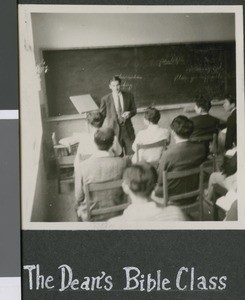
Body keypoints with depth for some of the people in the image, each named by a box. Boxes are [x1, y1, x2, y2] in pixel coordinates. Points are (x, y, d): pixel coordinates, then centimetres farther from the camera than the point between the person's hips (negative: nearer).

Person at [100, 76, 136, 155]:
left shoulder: (129, 96, 2)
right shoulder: (105, 99, -4)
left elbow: (134, 110, 12)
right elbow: (102, 115, 4)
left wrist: (129, 113, -12)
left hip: (128, 130, 2)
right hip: (113, 129, -2)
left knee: (131, 154, 6)